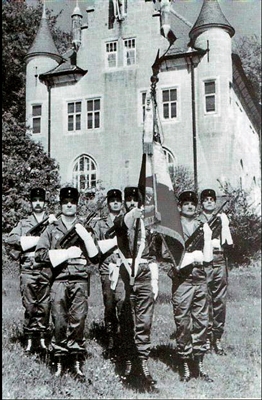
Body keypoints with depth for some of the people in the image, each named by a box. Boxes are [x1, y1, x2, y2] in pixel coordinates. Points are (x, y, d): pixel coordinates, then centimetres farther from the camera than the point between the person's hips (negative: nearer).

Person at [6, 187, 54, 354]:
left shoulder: (53, 222, 13)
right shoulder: (23, 223, 16)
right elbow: (10, 239, 2)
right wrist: (35, 240, -7)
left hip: (47, 269, 0)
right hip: (28, 269, 0)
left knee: (45, 306, 1)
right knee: (30, 306, 0)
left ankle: (42, 338, 9)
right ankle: (30, 339, 7)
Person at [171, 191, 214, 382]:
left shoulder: (203, 227, 13)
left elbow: (208, 257, 8)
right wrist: (195, 255, -7)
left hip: (200, 278, 4)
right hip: (182, 280, -3)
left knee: (201, 321, 6)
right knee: (183, 323, 0)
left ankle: (199, 364, 17)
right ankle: (185, 365, 10)